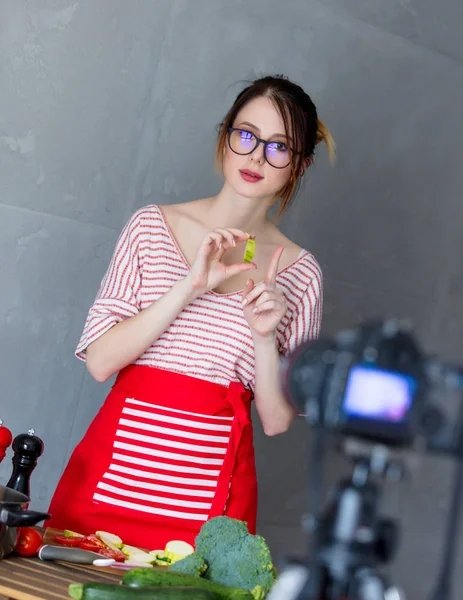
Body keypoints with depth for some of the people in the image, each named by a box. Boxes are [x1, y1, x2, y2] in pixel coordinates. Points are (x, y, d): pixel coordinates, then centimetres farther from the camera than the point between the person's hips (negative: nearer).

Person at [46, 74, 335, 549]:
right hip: (112, 473, 0)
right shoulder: (153, 226, 3)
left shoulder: (299, 273, 3)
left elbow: (276, 421, 2)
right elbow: (99, 361, -5)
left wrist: (265, 337, -14)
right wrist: (190, 287, -14)